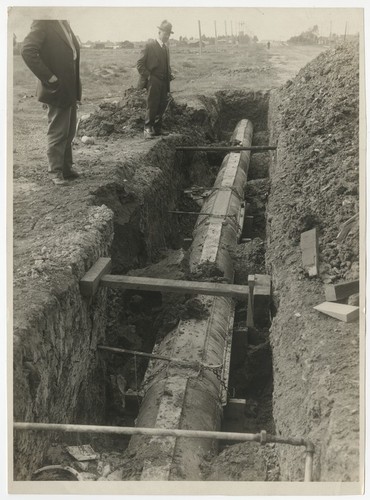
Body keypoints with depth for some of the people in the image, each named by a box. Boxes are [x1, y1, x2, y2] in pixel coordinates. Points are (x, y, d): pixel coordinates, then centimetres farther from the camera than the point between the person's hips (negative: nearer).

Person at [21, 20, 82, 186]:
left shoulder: (64, 24, 11)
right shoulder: (43, 23, -13)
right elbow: (27, 51, -23)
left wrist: (75, 88, 9)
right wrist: (49, 78, -20)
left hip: (70, 90, 8)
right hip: (57, 90, -8)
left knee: (69, 132, 14)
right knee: (58, 132, 1)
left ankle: (66, 167, 25)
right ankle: (55, 171, 13)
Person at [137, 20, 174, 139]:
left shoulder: (166, 48, 17)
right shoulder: (149, 45, -6)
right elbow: (140, 64, -7)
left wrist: (169, 75, 11)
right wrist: (148, 76, -14)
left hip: (164, 82, 7)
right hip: (153, 82, -7)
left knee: (162, 106, 8)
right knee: (152, 106, -6)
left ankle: (157, 129, 17)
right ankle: (147, 129, 1)